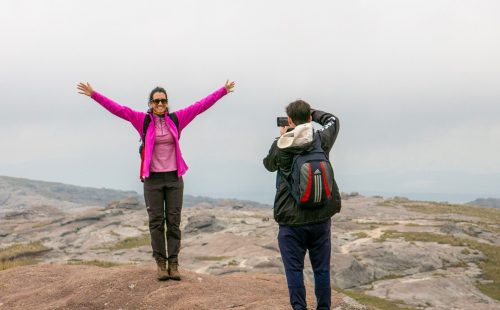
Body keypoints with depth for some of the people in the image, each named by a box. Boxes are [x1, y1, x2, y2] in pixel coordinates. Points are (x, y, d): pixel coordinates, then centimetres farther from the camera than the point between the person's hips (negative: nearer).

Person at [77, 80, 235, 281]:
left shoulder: (176, 119, 3)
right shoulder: (143, 120, -1)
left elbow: (201, 105, 6)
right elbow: (117, 109, -5)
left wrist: (223, 91, 9)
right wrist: (93, 94, -10)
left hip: (174, 177, 1)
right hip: (153, 178, -1)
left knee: (174, 221, 3)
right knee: (156, 221, 2)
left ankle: (173, 262, 9)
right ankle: (160, 262, 10)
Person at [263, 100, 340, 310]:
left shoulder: (280, 147, -8)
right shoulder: (322, 141, -3)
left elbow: (268, 164, 16)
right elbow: (333, 120, 19)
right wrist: (311, 113, 25)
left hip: (292, 220, -2)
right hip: (321, 218, 2)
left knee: (294, 268, 5)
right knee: (322, 269, 10)